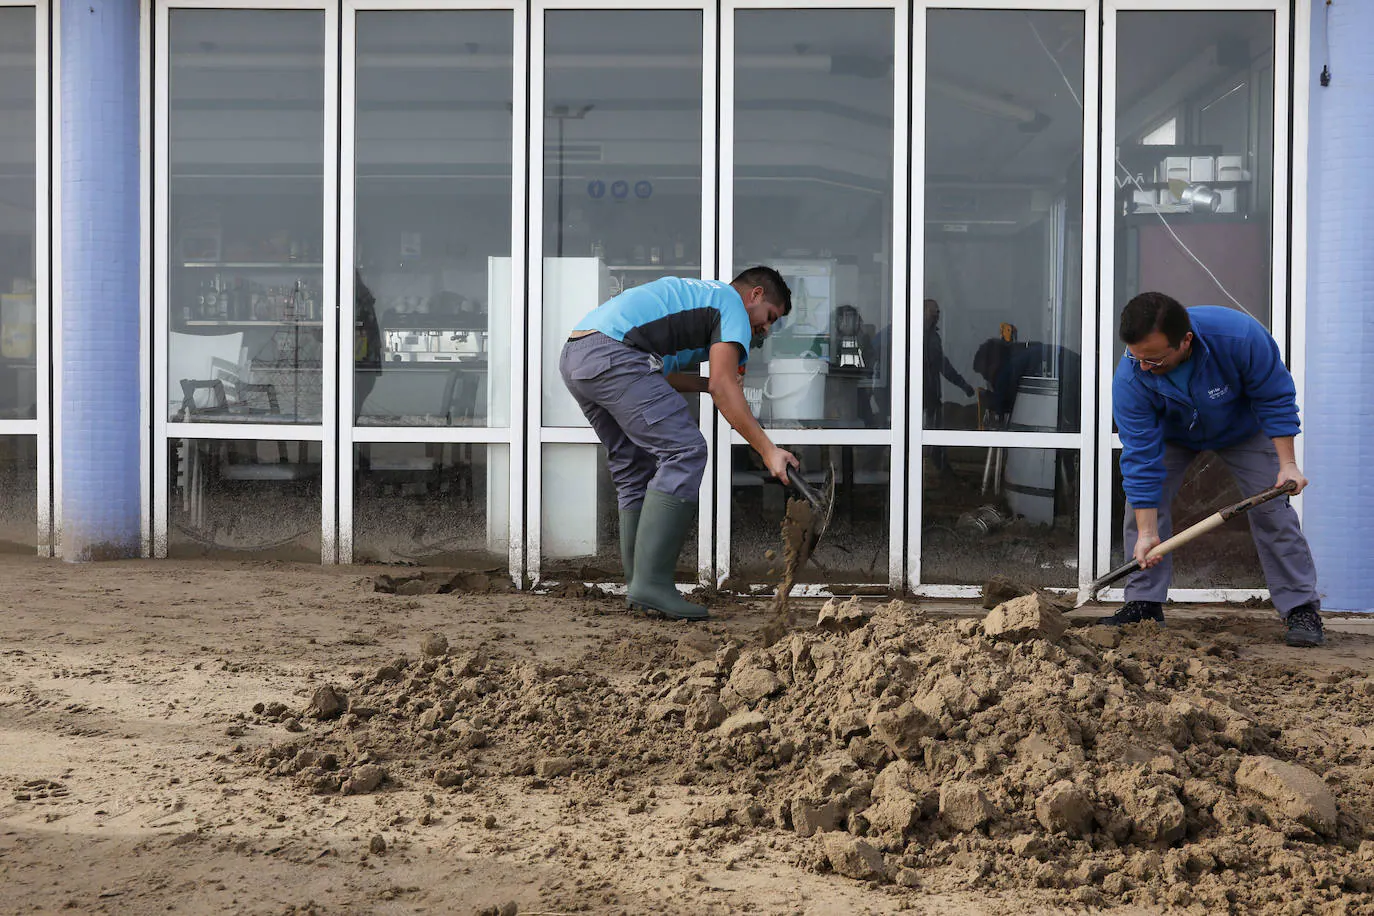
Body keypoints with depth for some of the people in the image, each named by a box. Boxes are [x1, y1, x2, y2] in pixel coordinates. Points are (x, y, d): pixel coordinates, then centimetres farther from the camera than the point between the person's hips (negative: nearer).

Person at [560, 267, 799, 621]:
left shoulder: (696, 294, 34)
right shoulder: (732, 304, 7)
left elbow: (657, 371, 32)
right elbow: (722, 386, -5)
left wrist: (714, 383, 40)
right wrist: (768, 450, -6)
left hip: (572, 357, 10)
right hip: (612, 355, -10)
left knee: (635, 467, 16)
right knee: (684, 452, -10)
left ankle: (641, 588, 14)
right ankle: (651, 583, -15)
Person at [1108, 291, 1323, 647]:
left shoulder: (1239, 335, -41)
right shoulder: (1130, 379, -36)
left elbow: (1275, 397, -25)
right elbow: (1141, 457, -32)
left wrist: (1287, 464, -26)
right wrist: (1147, 532, -33)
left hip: (1242, 427, -1)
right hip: (1171, 433, 1)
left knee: (1271, 508, -9)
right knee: (1141, 503, -12)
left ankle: (1302, 609, -1)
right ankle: (1144, 603, -3)